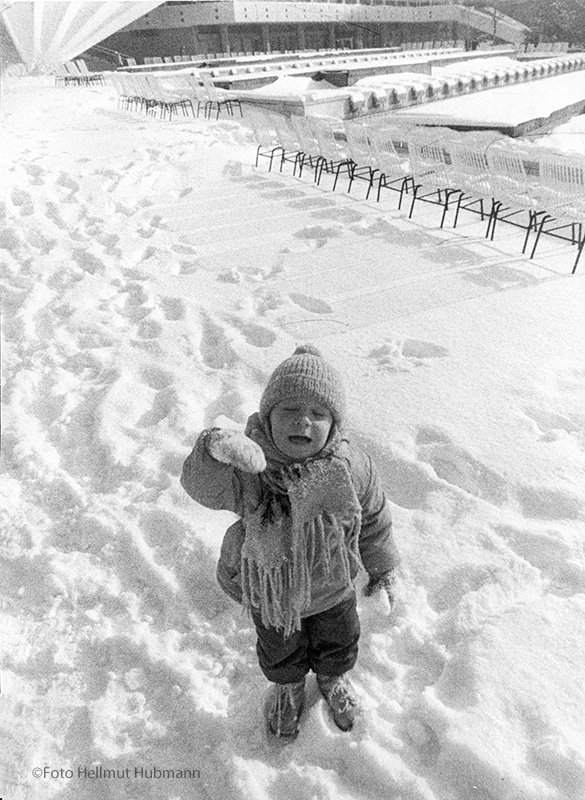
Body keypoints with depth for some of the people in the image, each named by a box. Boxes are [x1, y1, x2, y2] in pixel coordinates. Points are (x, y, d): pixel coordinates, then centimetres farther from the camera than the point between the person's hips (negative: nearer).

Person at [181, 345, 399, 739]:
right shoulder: (249, 469, -34)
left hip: (333, 587, 1)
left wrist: (383, 570, 6)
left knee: (338, 643, 30)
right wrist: (215, 450, -77)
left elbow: (374, 519, -8)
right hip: (270, 591, -1)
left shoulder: (352, 467, -26)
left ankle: (333, 678, 67)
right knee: (281, 653, 29)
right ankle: (288, 688, 66)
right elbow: (203, 486, -55)